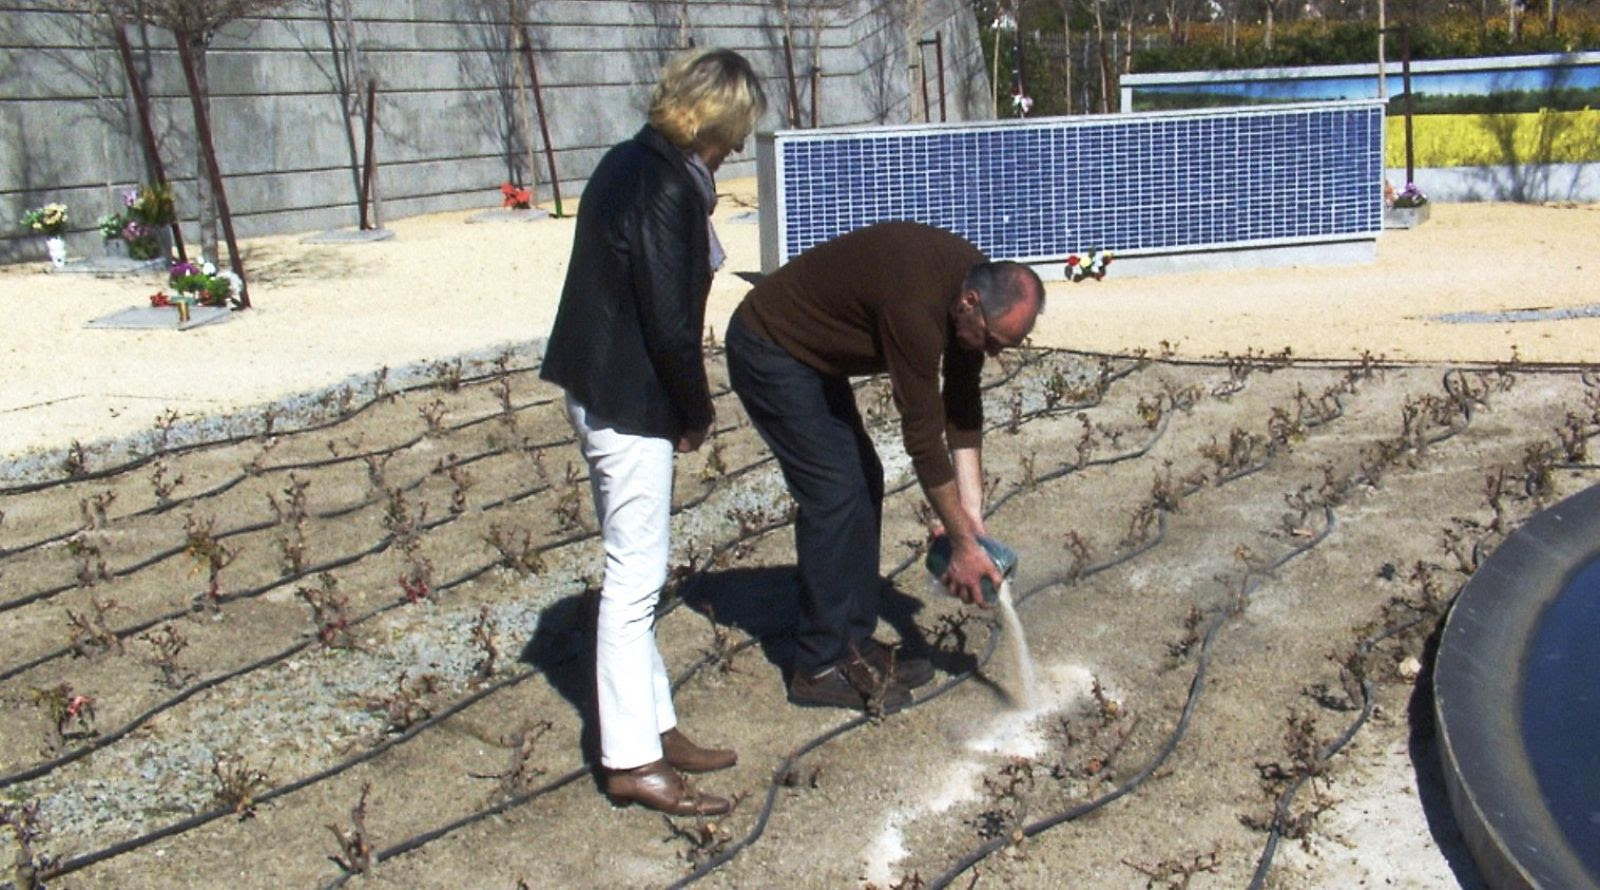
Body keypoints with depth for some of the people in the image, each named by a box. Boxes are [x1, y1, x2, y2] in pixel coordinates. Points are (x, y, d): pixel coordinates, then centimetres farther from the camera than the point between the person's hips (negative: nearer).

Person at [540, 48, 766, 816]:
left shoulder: (631, 162, 9)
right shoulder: (667, 188, -19)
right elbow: (669, 325, -21)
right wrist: (697, 412, -7)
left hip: (599, 390, 10)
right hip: (629, 402, -10)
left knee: (633, 571, 16)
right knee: (636, 574, -3)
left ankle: (651, 725, 27)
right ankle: (631, 761, 6)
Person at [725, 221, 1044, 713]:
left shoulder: (974, 281, -8)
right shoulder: (916, 304, -35)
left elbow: (962, 405, -1)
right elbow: (923, 435, -28)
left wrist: (973, 514, -5)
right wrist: (962, 543, -20)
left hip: (811, 352, 10)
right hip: (769, 352, -9)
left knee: (863, 482, 7)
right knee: (835, 493, -11)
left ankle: (854, 643, 16)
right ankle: (820, 667, -2)